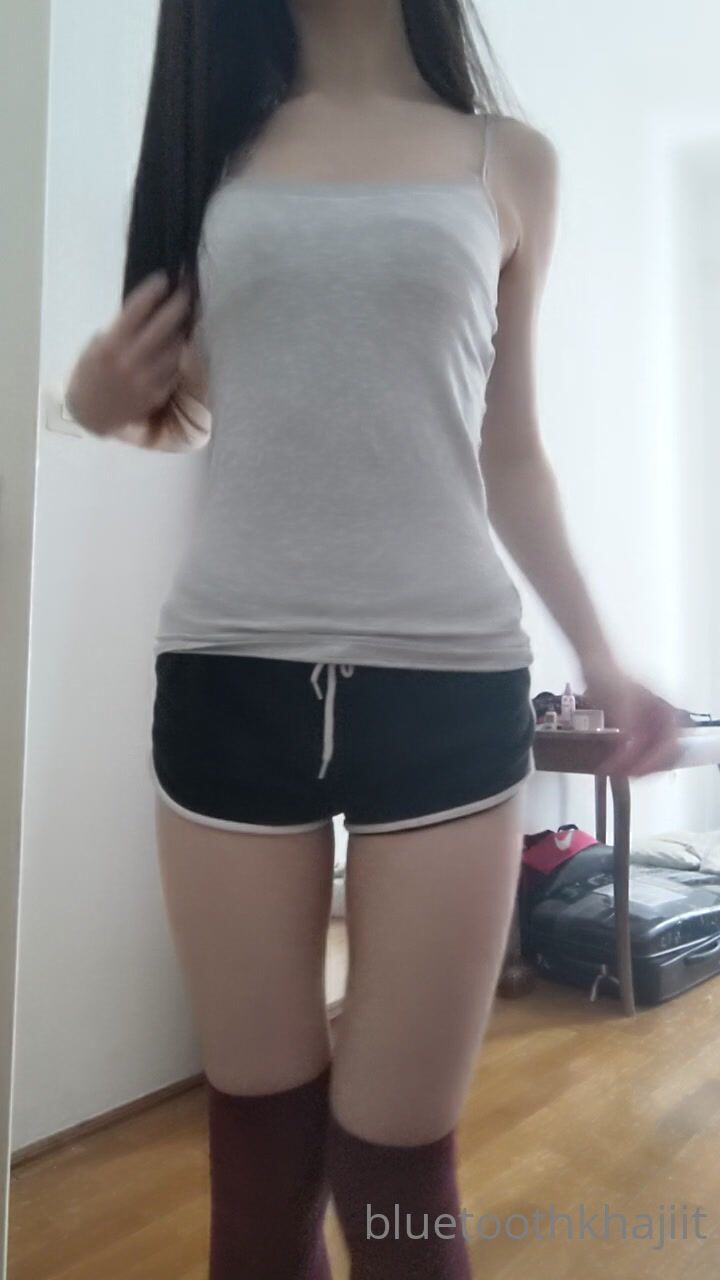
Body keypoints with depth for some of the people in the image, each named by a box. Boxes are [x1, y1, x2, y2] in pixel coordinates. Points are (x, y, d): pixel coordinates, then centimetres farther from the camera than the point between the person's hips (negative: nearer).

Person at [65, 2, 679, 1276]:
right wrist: (97, 398, -1)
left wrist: (598, 653, 14)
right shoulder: (219, 141, 16)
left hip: (448, 685, 0)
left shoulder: (511, 162, 13)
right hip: (229, 680, 1)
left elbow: (510, 454, 14)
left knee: (395, 1156, 6)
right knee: (258, 1136, 11)